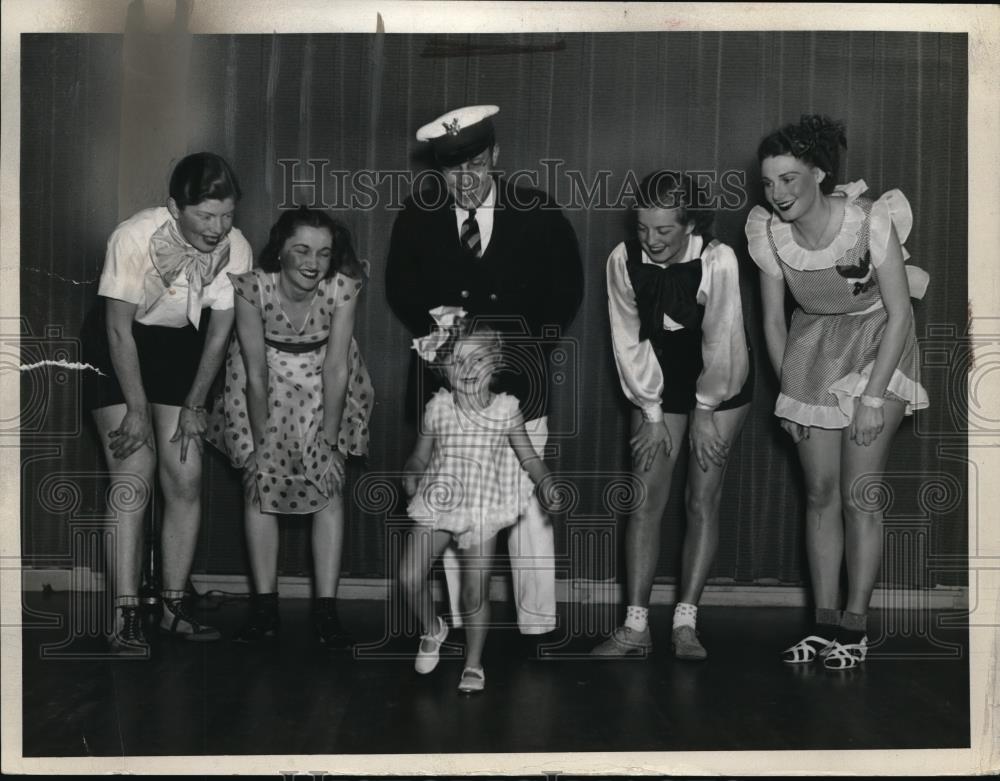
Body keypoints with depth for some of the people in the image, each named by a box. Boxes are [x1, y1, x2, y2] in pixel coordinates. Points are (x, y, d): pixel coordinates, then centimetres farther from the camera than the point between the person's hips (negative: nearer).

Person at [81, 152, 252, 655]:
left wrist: (193, 405, -4)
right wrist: (138, 409, -19)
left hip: (179, 349, 4)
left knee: (186, 479, -3)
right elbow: (119, 330, -21)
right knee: (134, 476, -13)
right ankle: (126, 617, -9)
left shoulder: (236, 249, -19)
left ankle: (174, 606, 10)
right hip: (117, 349, -3)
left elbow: (217, 336, -6)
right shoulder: (134, 237, -29)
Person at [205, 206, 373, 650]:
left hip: (322, 383, 0)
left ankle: (325, 611, -6)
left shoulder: (342, 288, -25)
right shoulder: (253, 288, -27)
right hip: (266, 384, 0)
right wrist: (261, 439, -17)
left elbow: (336, 368, -19)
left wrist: (329, 440, -17)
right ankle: (264, 609, 1)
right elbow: (256, 371, -20)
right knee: (260, 480, -7)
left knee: (329, 484, -10)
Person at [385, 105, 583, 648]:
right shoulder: (418, 215, 1)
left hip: (517, 379, -1)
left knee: (527, 503, -3)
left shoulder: (539, 214, -3)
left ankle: (536, 627, 4)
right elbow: (400, 288, 12)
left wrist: (530, 347, -3)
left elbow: (566, 291, 6)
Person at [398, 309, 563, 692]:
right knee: (409, 578, -6)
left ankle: (473, 665, 18)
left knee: (475, 592, -1)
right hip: (436, 505, 1)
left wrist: (546, 483, -15)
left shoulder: (505, 409, -4)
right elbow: (421, 455, 8)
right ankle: (433, 630, 25)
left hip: (481, 513, -1)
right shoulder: (437, 408, -3)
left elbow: (528, 456, -1)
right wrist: (411, 474, -4)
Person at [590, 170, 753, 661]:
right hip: (659, 382, 2)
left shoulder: (718, 261, -27)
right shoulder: (623, 259, -18)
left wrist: (705, 414, -11)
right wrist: (651, 414, -8)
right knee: (646, 500, -4)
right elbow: (630, 342, -11)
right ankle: (636, 628, -3)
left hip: (719, 383, -2)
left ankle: (685, 622, 1)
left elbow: (720, 340, -19)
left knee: (702, 500, -4)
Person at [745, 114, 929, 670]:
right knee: (819, 493, 3)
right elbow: (774, 321, 2)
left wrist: (874, 397, -19)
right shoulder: (768, 234, -11)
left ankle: (855, 624, 1)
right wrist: (790, 395, -1)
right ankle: (825, 621, 10)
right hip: (813, 348, 4)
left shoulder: (870, 222, -23)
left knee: (859, 494, -8)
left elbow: (899, 314, -18)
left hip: (876, 345, -4)